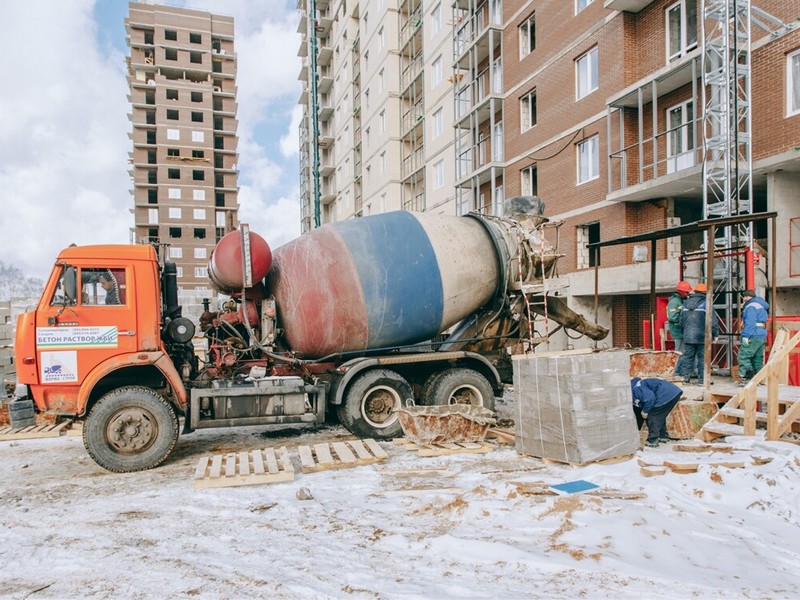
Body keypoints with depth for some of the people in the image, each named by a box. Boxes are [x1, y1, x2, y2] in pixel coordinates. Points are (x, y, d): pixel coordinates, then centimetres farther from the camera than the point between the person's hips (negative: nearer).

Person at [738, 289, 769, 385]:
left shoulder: (751, 306, -9)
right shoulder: (762, 306, 23)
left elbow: (750, 323, -18)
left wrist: (746, 336, -20)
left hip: (754, 336, -10)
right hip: (762, 335, 10)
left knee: (743, 356, -11)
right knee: (758, 358, 13)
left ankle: (744, 377, -17)